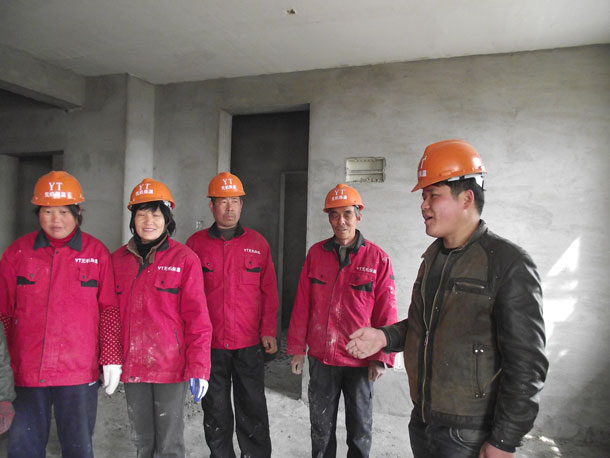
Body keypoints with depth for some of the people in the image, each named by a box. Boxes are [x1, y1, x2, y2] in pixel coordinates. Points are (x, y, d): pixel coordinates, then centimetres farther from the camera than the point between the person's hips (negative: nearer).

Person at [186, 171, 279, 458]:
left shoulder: (257, 243, 2)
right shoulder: (196, 243, 1)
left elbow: (269, 291, 3)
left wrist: (269, 331, -2)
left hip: (250, 343, 0)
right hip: (209, 343, 1)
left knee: (253, 409, 9)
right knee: (215, 410, 14)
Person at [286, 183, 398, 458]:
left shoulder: (377, 258, -8)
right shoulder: (316, 253, -1)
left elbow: (386, 312, -6)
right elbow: (302, 305, 1)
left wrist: (381, 357, -7)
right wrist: (297, 349, 3)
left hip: (361, 361, -2)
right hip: (321, 358, 2)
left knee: (360, 429, 15)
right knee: (321, 427, 18)